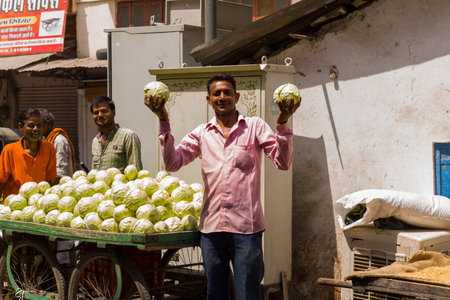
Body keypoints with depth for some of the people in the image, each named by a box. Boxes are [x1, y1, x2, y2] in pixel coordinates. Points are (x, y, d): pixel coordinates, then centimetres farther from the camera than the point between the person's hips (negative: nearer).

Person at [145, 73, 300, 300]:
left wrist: (282, 124, -18)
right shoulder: (202, 133, 12)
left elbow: (283, 162, -4)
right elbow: (172, 163, 1)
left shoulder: (255, 126, 6)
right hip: (211, 225, 3)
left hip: (246, 225, -3)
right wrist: (163, 122, -8)